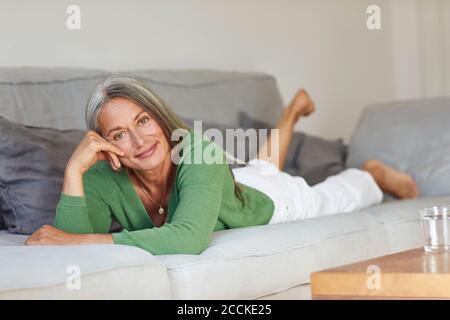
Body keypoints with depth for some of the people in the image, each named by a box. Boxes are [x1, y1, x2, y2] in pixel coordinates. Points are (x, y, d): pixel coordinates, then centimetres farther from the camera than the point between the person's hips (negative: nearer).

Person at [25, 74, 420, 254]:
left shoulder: (201, 156, -49)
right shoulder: (105, 180, -37)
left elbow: (187, 239, -63)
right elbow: (72, 241, -48)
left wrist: (73, 240, -63)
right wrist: (73, 170, -57)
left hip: (269, 201, -6)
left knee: (334, 197, 27)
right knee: (260, 167, 41)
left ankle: (373, 171, 58)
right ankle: (294, 110, 67)